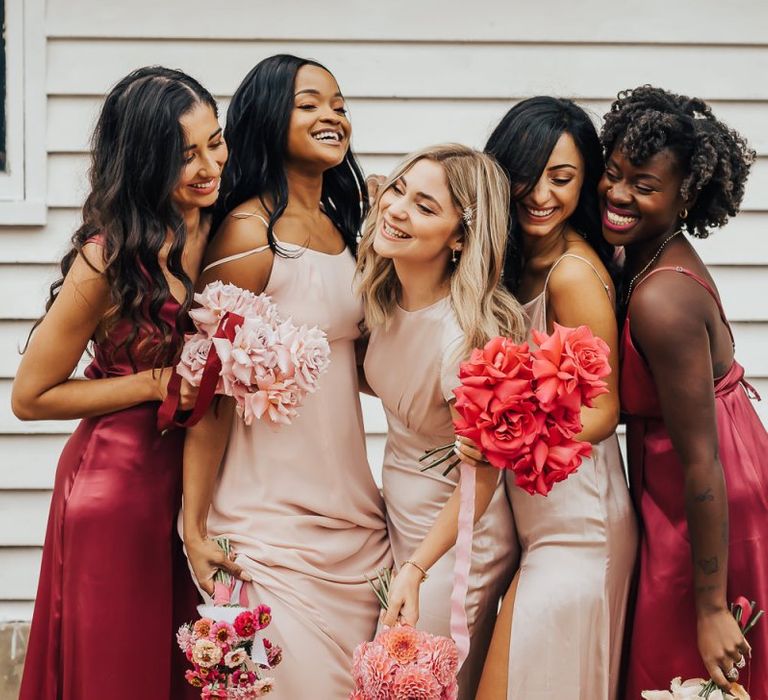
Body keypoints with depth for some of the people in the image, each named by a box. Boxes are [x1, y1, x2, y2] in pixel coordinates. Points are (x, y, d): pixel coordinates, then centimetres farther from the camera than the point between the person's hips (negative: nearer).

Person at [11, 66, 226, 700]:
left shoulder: (216, 228, -2)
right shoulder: (109, 261, -20)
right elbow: (31, 396, -12)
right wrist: (157, 384, -17)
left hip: (193, 477, 6)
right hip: (119, 486, -6)